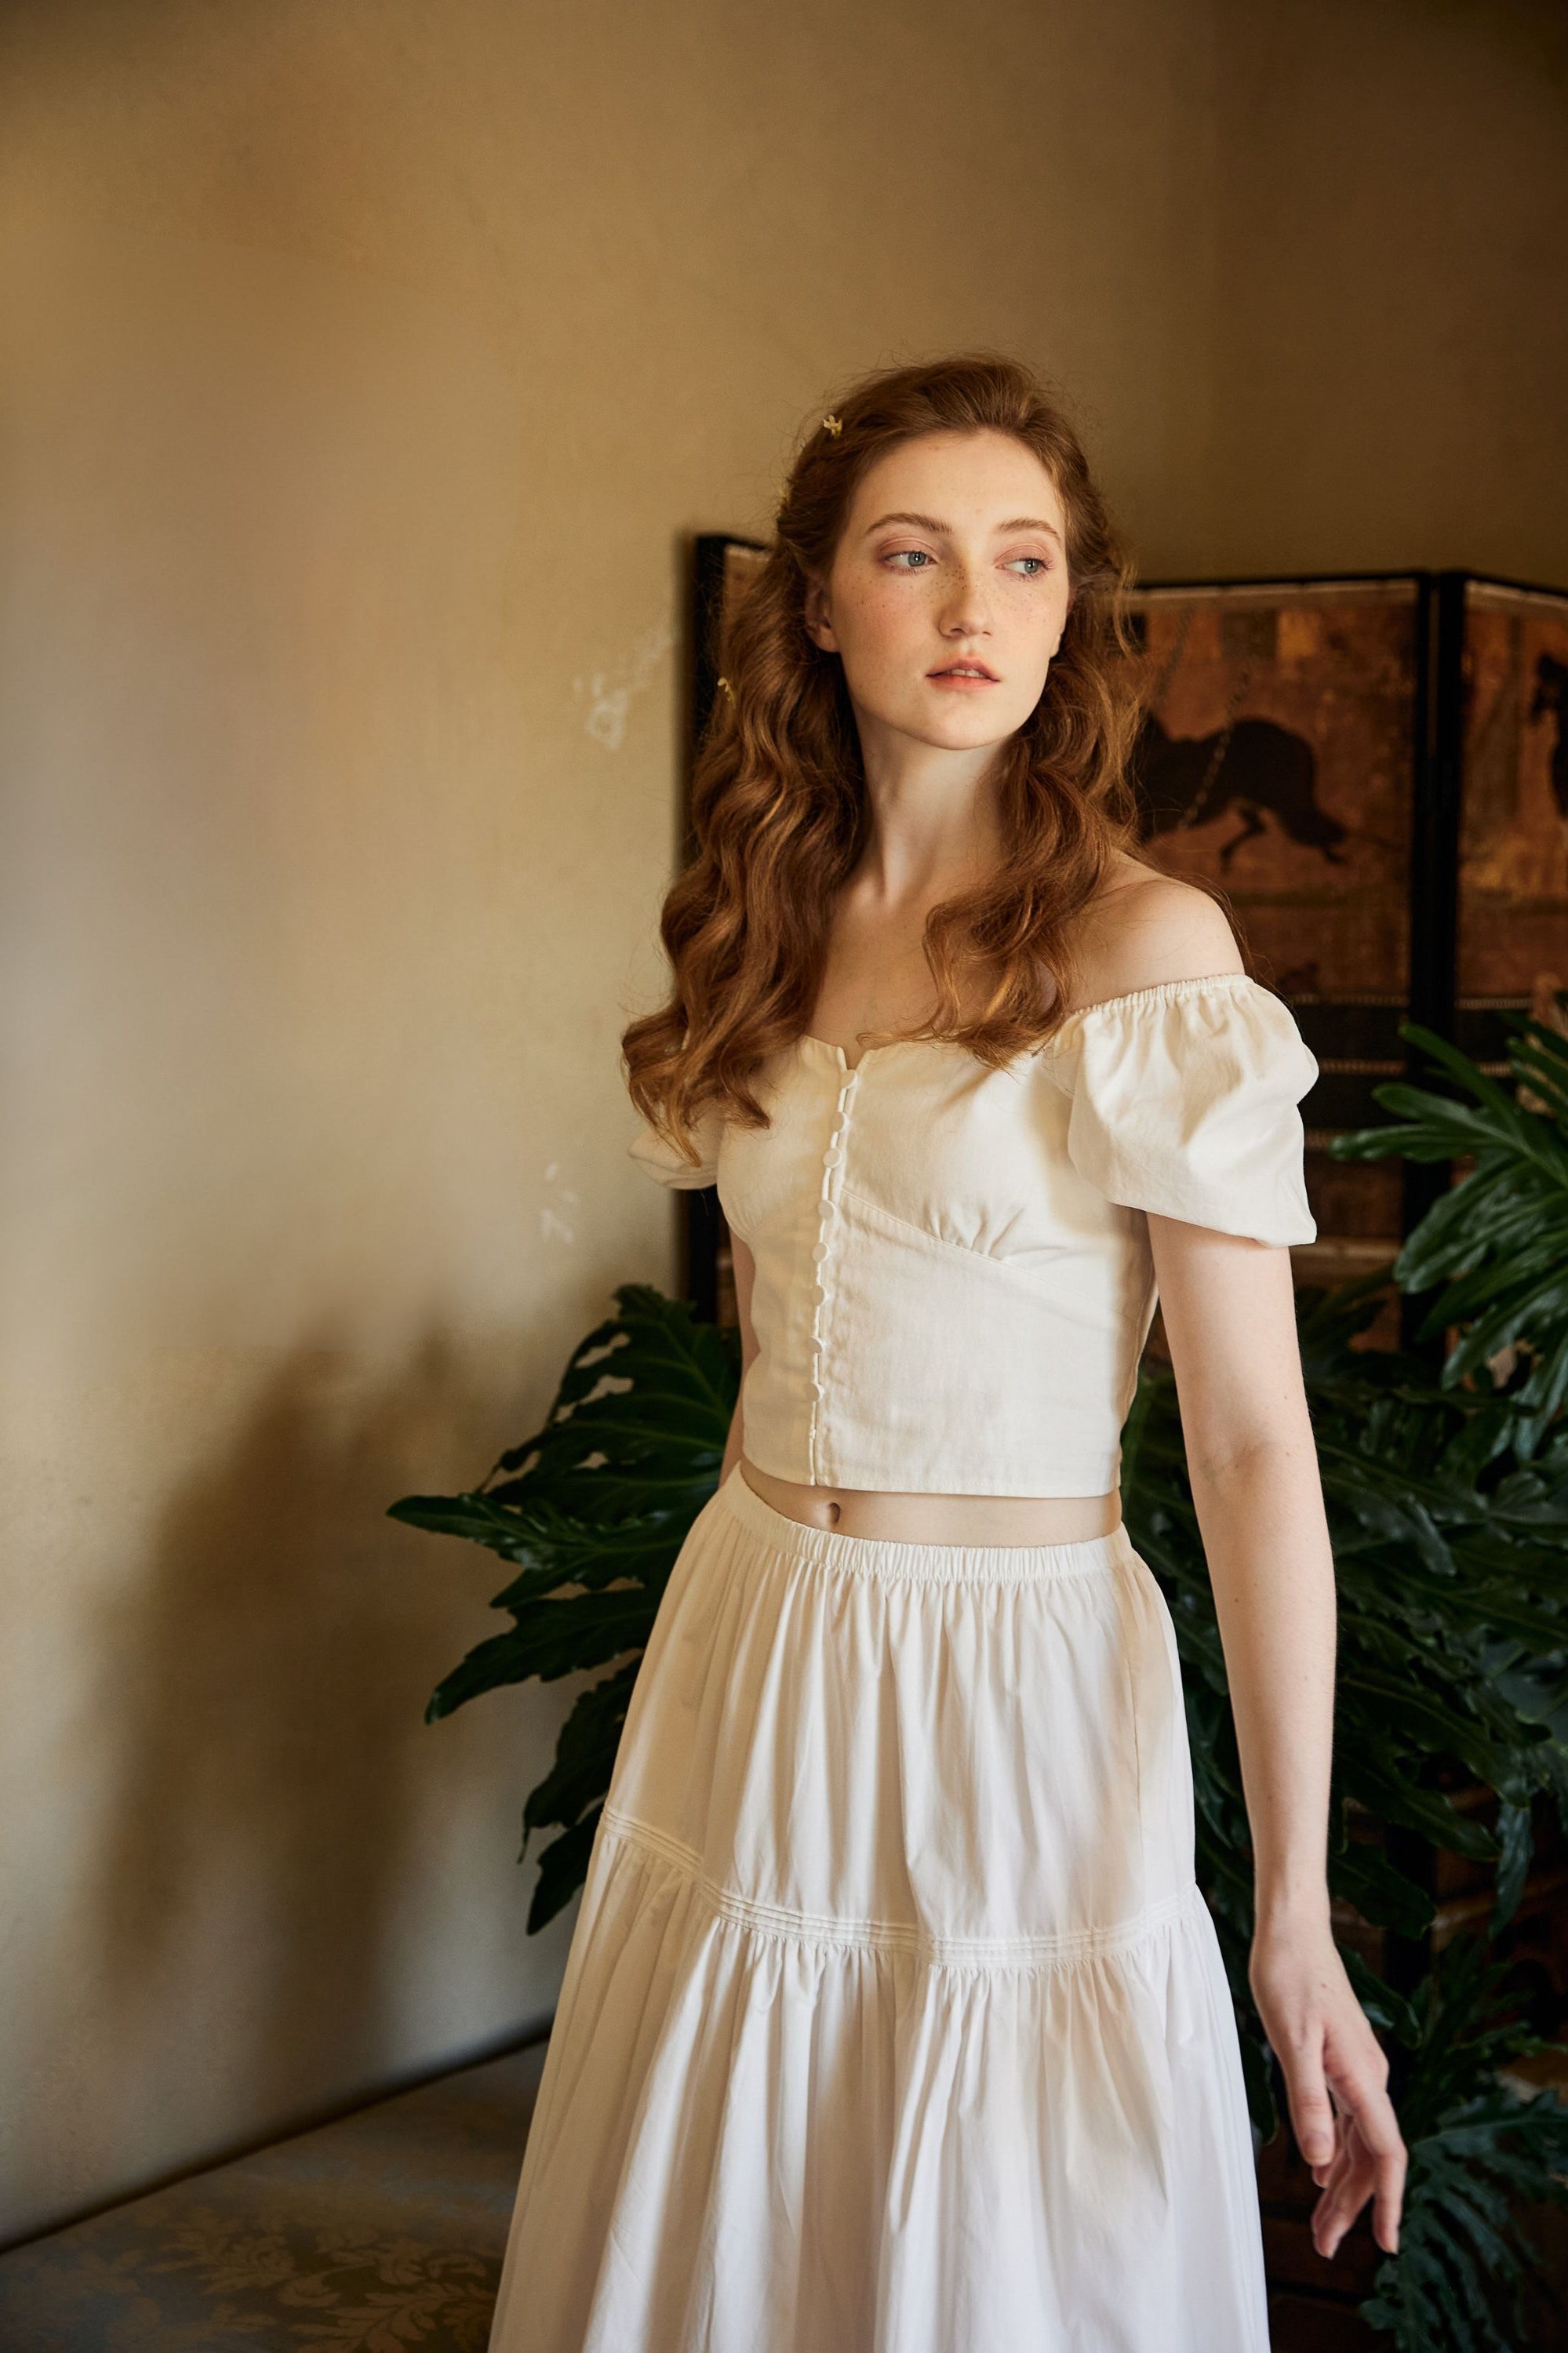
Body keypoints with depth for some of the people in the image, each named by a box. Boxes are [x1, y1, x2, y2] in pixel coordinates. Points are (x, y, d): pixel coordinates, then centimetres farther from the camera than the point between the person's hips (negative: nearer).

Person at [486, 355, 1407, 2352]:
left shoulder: (1145, 948, -12)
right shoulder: (774, 931, 6)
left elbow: (1254, 1447, -14)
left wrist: (1297, 1908, -17)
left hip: (1016, 1689, -5)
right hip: (748, 1664, 5)